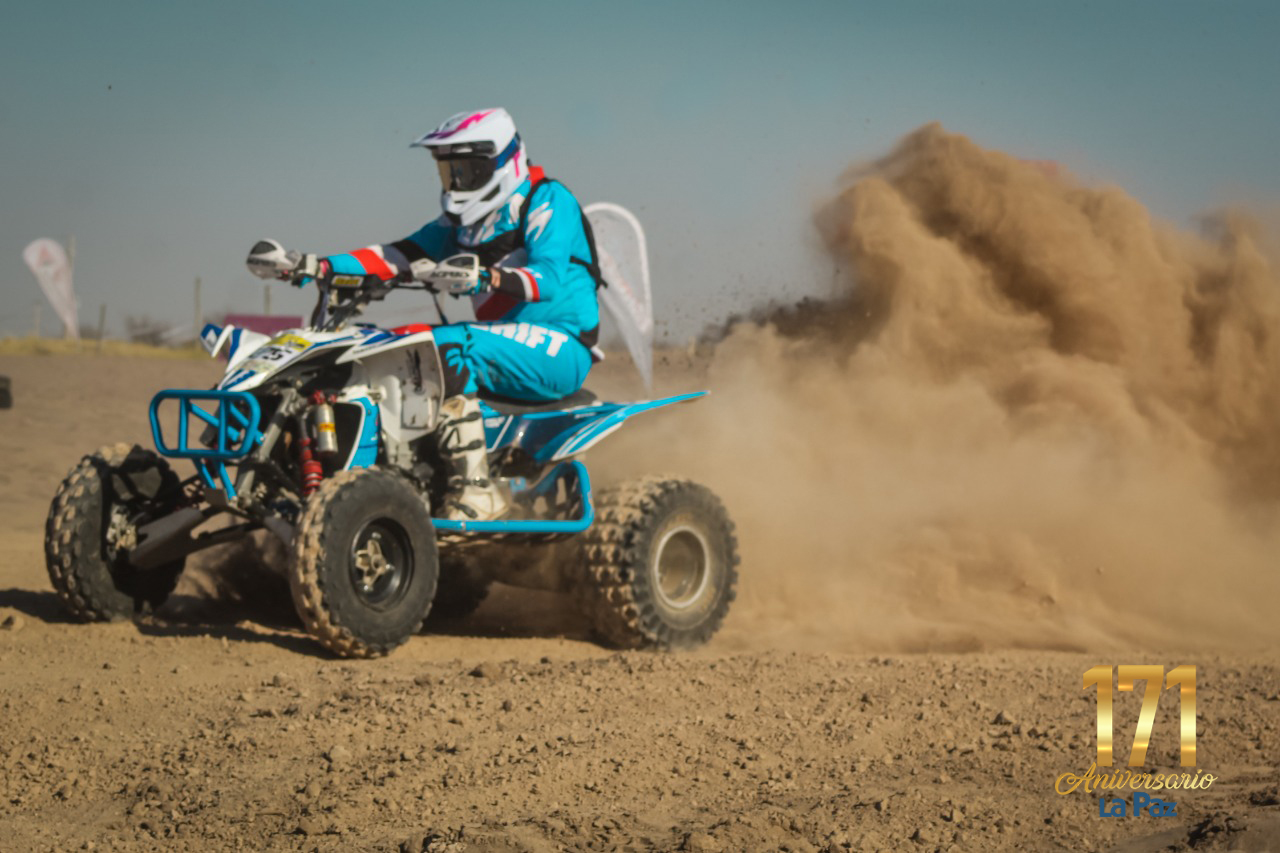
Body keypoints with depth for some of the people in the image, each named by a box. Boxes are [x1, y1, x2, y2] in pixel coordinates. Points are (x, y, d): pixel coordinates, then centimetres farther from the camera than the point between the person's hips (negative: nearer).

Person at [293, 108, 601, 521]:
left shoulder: (548, 201, -7)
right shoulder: (463, 222, 17)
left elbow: (549, 276, -24)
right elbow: (398, 255, 9)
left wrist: (485, 277, -43)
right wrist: (319, 266, -4)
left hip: (559, 347, -9)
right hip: (506, 344, 9)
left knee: (448, 349, -31)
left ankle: (476, 488, -33)